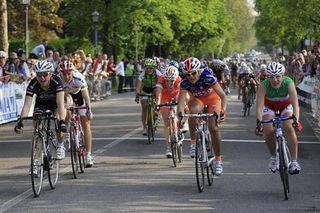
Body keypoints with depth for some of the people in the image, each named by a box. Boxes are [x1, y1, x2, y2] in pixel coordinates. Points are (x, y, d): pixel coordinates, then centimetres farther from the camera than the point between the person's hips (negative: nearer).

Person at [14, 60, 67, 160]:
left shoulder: (56, 81, -36)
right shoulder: (33, 84, -31)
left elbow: (60, 103, -45)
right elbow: (27, 104, -37)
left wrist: (62, 121, -58)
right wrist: (20, 121, -53)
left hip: (55, 102, -2)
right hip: (41, 103, 2)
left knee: (58, 119, -29)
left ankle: (60, 146, -7)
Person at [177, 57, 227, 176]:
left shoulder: (207, 77, -35)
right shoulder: (185, 83, -28)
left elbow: (223, 96, -38)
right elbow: (181, 101, -36)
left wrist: (223, 110, -55)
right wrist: (180, 114, -57)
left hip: (212, 98, -1)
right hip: (196, 100, 1)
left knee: (213, 128, -17)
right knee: (193, 111, -35)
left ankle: (218, 160, -1)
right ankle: (193, 143, -20)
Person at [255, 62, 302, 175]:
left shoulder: (288, 83, -34)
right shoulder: (263, 86, -33)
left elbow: (295, 103, -41)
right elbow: (259, 106, -39)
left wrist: (296, 119, -57)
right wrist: (259, 122, -53)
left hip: (286, 106, -1)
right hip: (269, 107, 1)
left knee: (289, 128, -23)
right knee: (268, 131, -18)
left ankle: (294, 161, -16)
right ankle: (273, 156, 9)